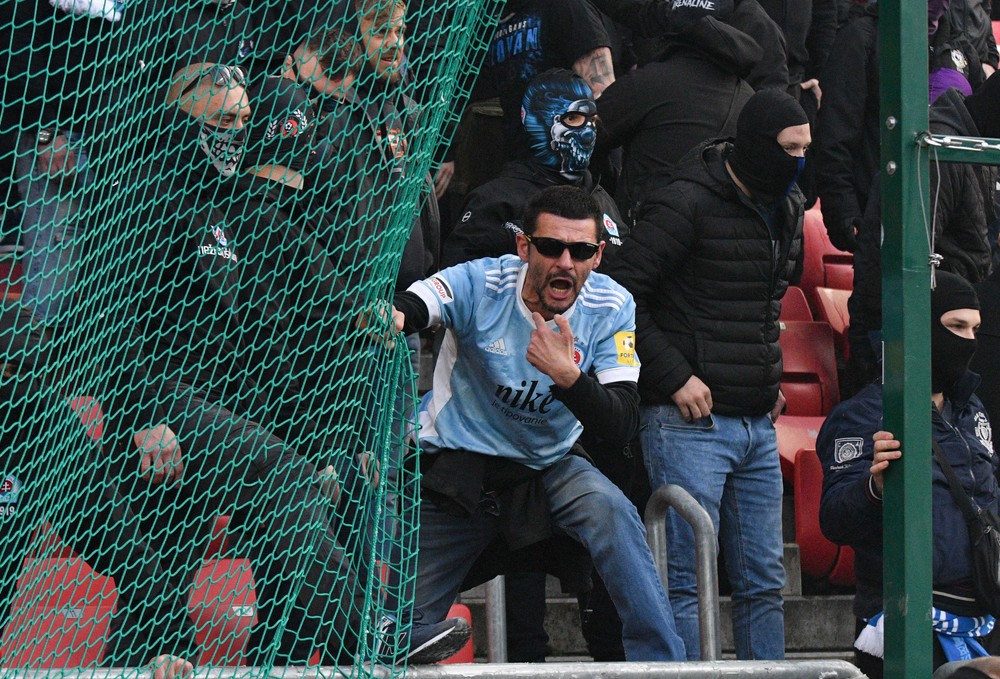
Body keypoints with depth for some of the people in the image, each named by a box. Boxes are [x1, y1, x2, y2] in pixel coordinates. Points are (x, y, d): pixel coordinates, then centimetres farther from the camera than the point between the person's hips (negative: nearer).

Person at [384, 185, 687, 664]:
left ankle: (661, 663, -25)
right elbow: (407, 309, -36)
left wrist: (568, 377, -36)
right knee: (399, 632, -10)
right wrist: (388, 316, -61)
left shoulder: (610, 308, -12)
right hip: (455, 463, -1)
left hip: (546, 468, 1)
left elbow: (622, 428, -18)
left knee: (609, 510, -31)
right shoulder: (480, 284, -17)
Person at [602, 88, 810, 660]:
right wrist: (675, 376, -15)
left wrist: (772, 377, 16)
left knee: (764, 582, 10)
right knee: (687, 583, -6)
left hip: (758, 424, 8)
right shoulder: (687, 204, -12)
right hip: (692, 421, -8)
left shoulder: (787, 207, 12)